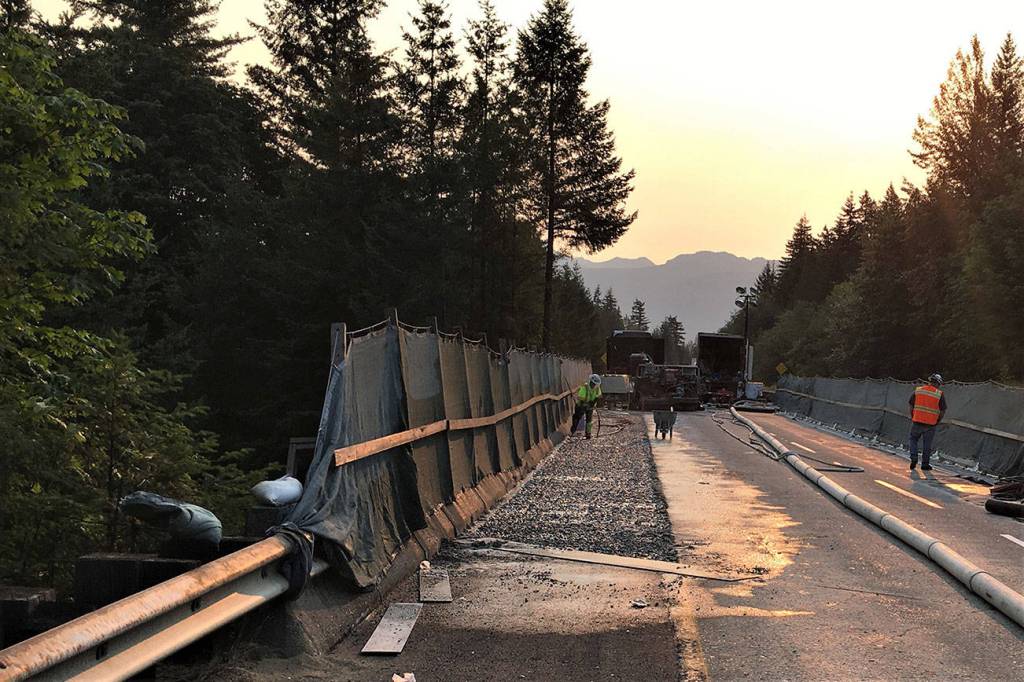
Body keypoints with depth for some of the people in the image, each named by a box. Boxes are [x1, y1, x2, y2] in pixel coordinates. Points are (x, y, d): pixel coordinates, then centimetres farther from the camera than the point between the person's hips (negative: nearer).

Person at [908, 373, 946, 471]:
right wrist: (937, 421, 13)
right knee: (927, 444, 10)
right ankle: (925, 464, 17)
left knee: (913, 439, 18)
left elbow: (911, 406, 5)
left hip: (917, 422, 1)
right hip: (930, 424, -1)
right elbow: (943, 411, -2)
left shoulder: (917, 390, 1)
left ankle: (913, 459, 5)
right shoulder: (940, 394, -4)